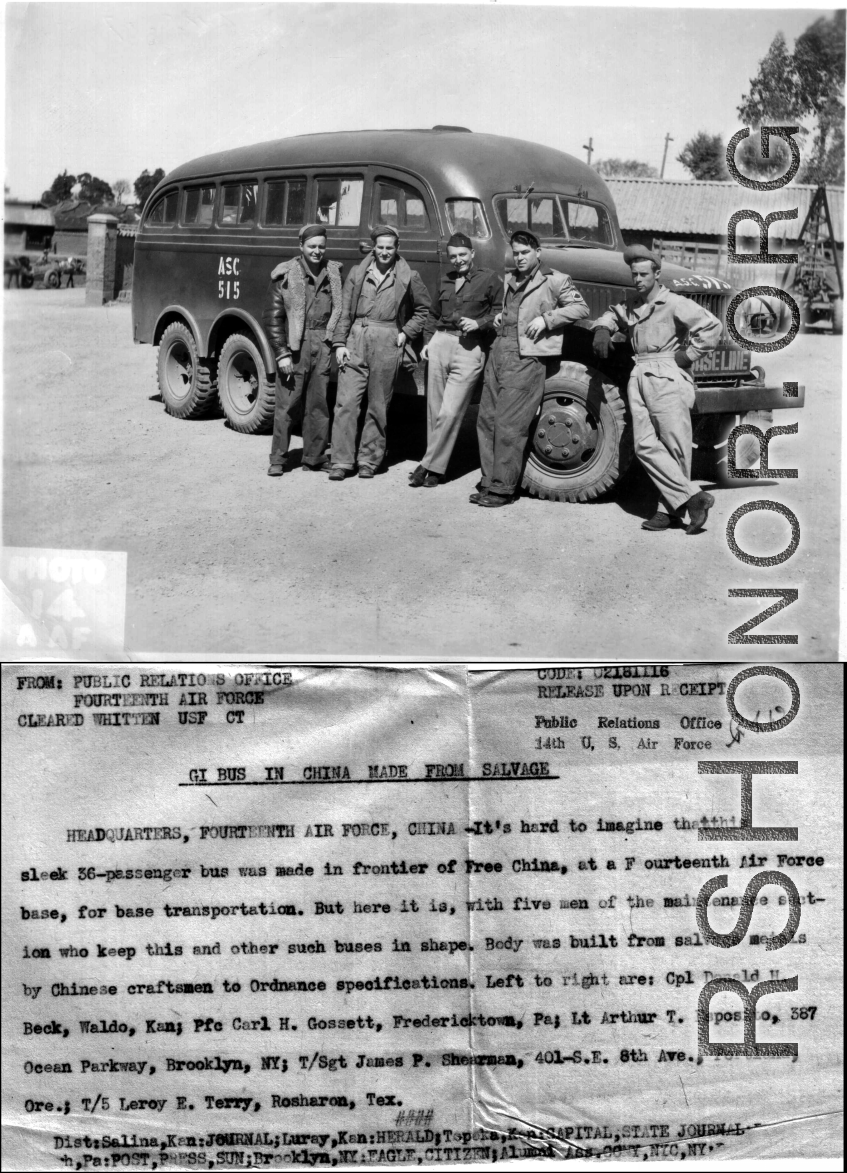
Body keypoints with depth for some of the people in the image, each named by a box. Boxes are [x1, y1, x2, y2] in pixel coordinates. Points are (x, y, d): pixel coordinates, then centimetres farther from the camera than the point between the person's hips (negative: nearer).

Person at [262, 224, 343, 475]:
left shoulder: (334, 273, 8)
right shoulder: (285, 275, -2)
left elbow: (341, 311, 15)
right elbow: (272, 317, -2)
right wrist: (282, 354, -7)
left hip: (323, 345, 3)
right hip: (294, 345, -3)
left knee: (319, 405, 7)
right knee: (287, 404, 0)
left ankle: (314, 458, 17)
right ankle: (277, 459, 10)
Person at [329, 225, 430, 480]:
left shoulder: (408, 278, 6)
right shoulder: (357, 273, 9)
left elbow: (423, 309, 16)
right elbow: (344, 311, 9)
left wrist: (407, 333, 4)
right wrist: (339, 343, 1)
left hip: (387, 344, -1)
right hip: (356, 341, 1)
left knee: (378, 406, 5)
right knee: (346, 402, -5)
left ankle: (369, 459, 16)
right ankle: (342, 461, -1)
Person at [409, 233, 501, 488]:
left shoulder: (489, 278, 5)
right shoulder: (446, 281, 20)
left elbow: (500, 312, 1)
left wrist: (479, 323, -13)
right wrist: (427, 340, 14)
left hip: (470, 349, -5)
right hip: (440, 343, 5)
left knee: (449, 412, -10)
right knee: (434, 410, 5)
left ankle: (430, 466, -4)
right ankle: (436, 465, 13)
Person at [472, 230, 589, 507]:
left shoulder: (554, 280, -2)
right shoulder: (509, 280, 19)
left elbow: (581, 308, -7)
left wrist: (545, 318, -14)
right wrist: (500, 316, 13)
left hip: (526, 358, -7)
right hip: (499, 352, 8)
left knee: (509, 425, -8)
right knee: (487, 419, 7)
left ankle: (503, 489, -2)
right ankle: (490, 482, 15)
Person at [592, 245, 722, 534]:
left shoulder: (675, 304, -3)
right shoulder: (629, 307, 17)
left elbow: (712, 326, -11)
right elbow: (610, 315, 37)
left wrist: (688, 355, -10)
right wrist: (602, 329, 15)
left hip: (668, 377, -7)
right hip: (639, 377, 7)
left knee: (675, 447, -4)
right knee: (646, 445, -6)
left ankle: (671, 509, 1)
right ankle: (692, 498, -6)